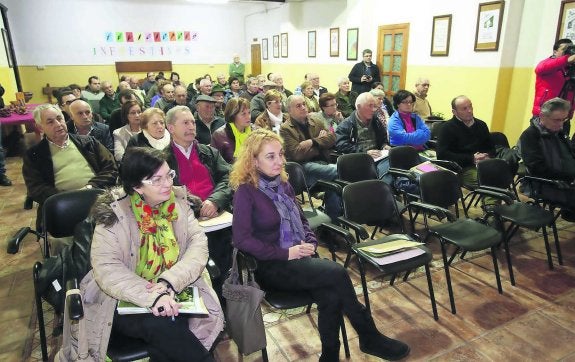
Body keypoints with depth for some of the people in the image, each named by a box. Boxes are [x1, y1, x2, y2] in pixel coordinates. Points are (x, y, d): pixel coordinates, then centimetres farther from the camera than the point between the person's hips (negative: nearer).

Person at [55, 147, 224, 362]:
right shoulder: (114, 214, -11)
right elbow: (106, 269, -20)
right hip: (128, 300, -1)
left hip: (173, 293, 2)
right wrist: (152, 296, -34)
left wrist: (170, 282, -26)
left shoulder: (178, 202, -1)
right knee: (161, 324, -29)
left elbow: (198, 245, -9)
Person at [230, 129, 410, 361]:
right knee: (336, 273, -25)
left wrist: (309, 242, -2)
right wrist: (285, 253, -18)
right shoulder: (245, 191, -9)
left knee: (331, 296, -25)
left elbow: (301, 220, 19)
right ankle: (369, 338, -6)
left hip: (298, 258, 6)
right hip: (271, 266, -6)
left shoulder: (282, 183, 10)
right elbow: (241, 239, -16)